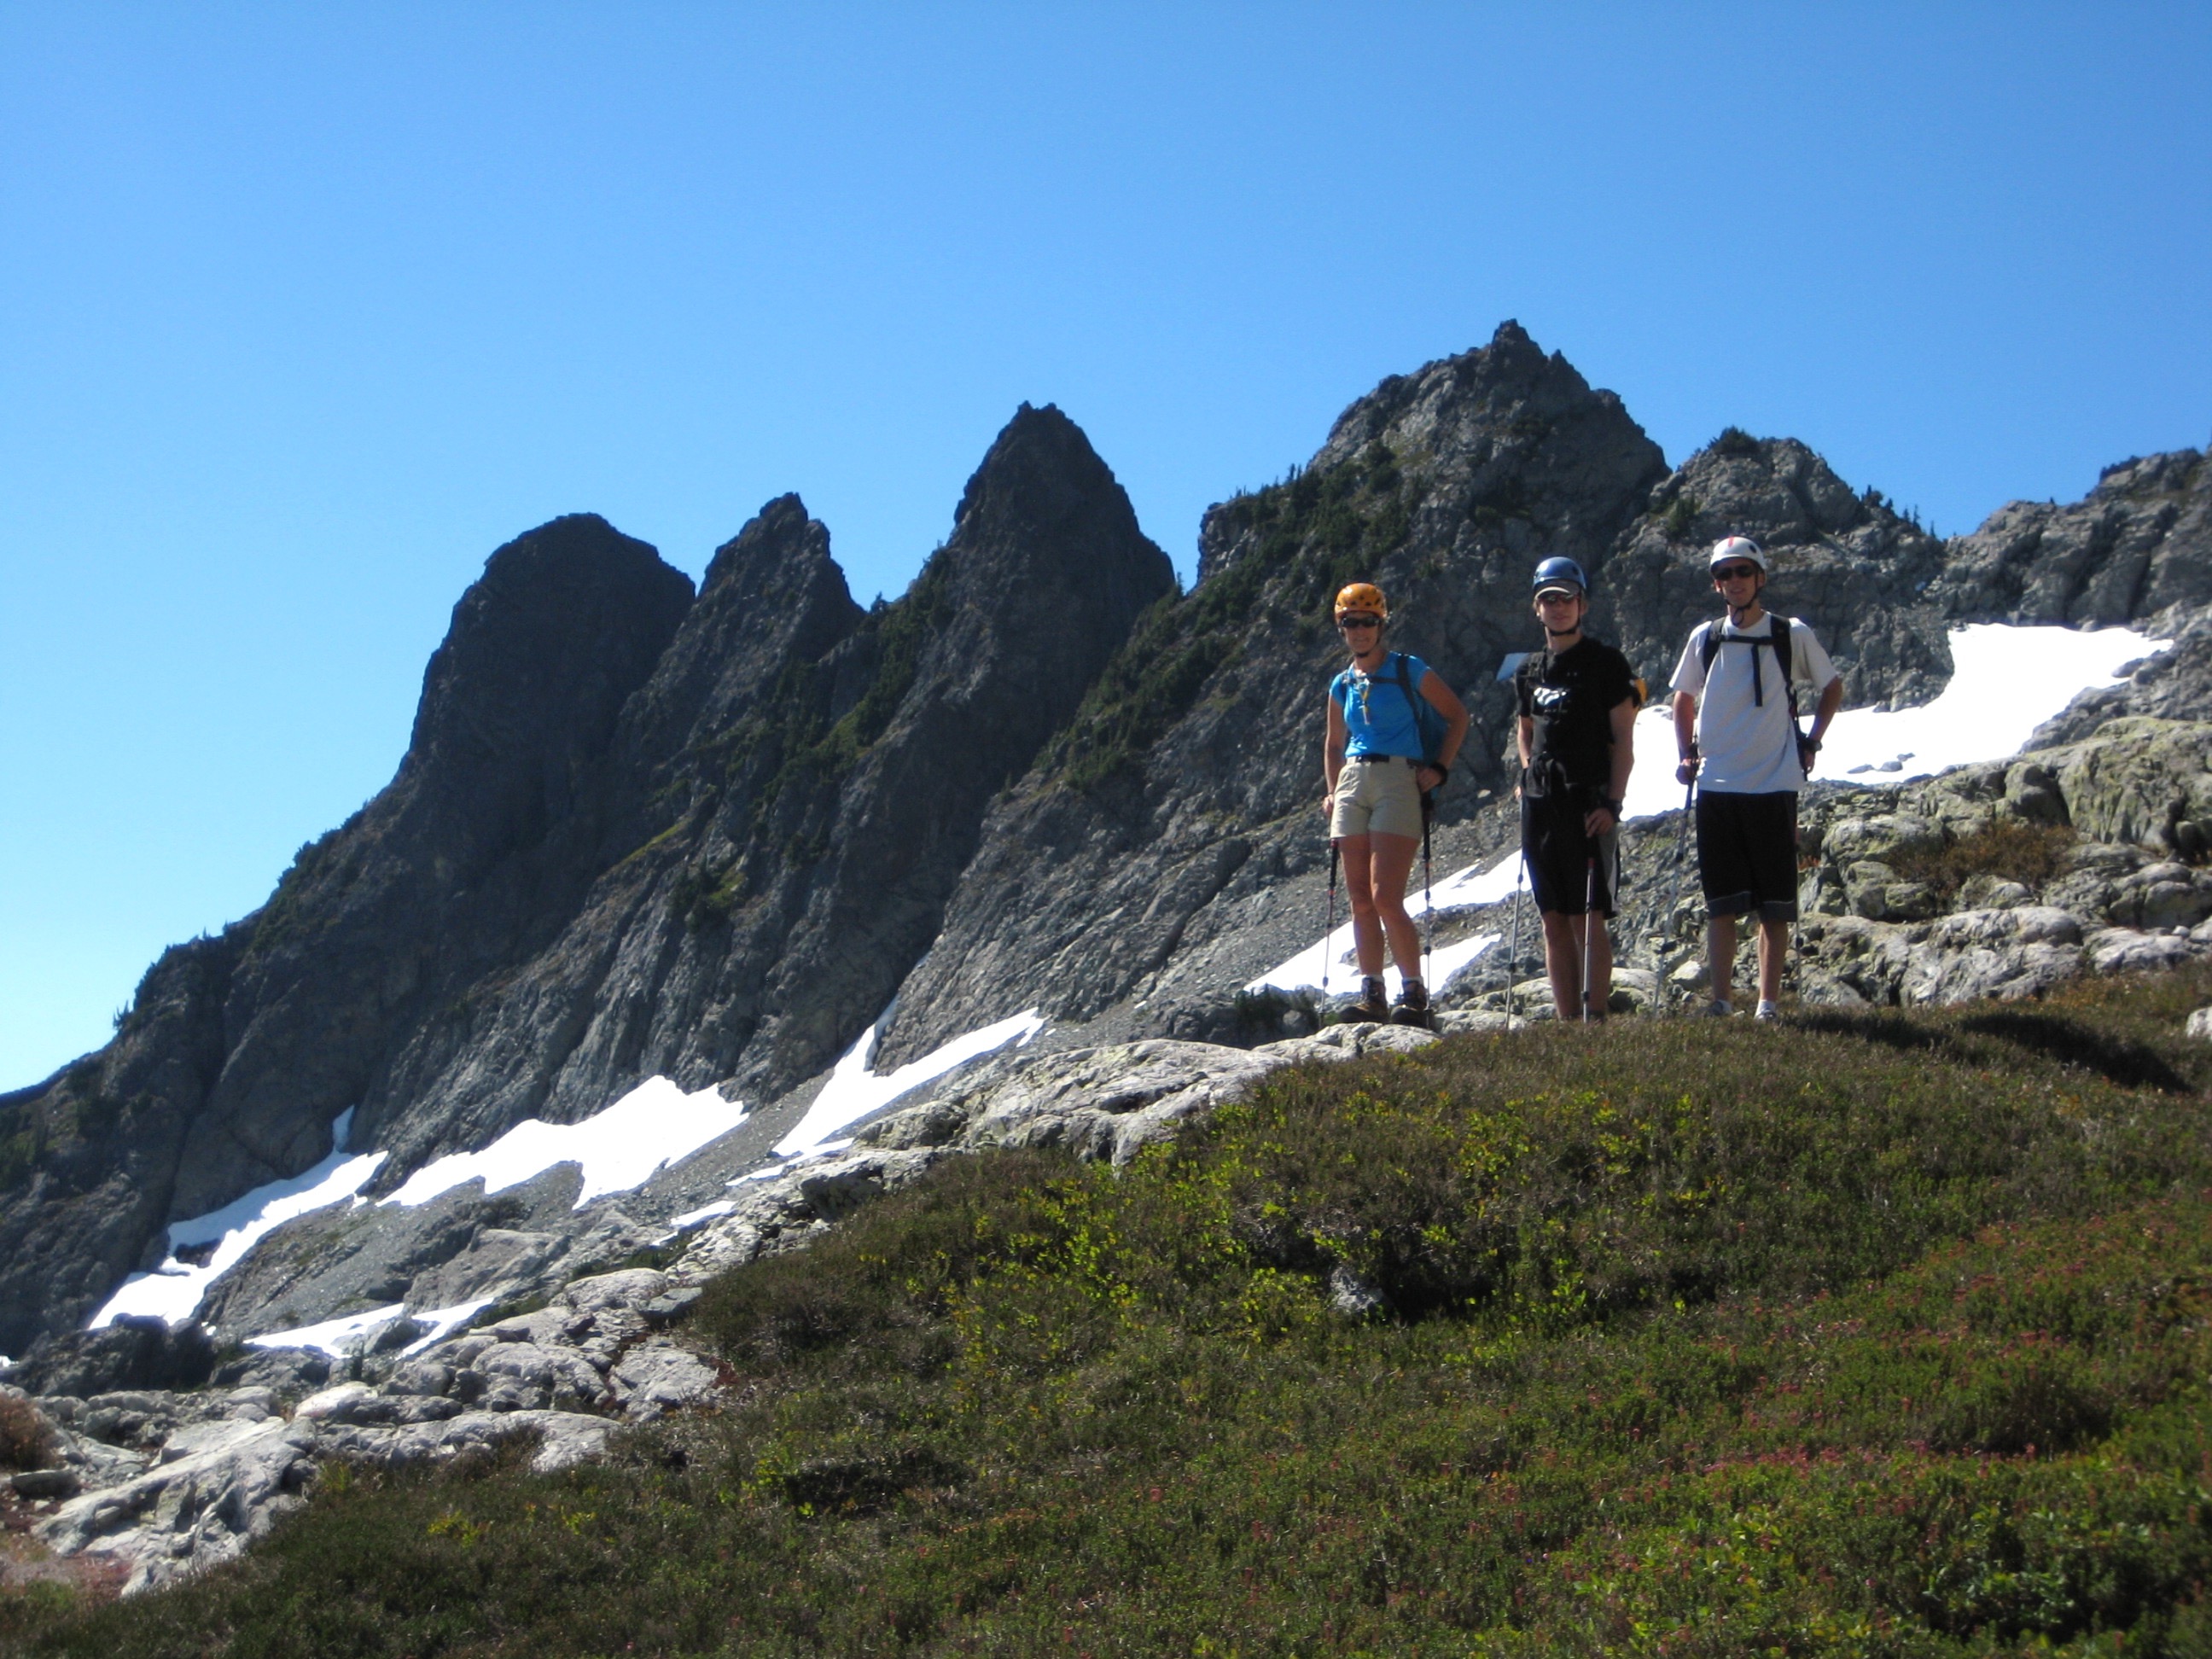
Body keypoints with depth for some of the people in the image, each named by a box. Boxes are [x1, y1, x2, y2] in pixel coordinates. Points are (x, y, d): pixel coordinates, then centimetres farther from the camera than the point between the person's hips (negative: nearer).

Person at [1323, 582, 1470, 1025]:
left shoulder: (1410, 671, 0)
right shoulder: (1342, 685, 15)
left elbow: (1457, 717, 6)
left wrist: (1439, 768, -4)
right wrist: (1334, 792, 13)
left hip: (1399, 782, -5)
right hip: (1353, 785, 5)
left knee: (1385, 898, -15)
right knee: (1360, 900, 3)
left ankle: (1415, 992, -3)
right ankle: (1372, 994, 9)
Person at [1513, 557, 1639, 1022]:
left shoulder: (1606, 663, -2)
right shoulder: (1528, 670, 15)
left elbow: (1623, 739, -5)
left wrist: (1612, 802, -13)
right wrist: (1529, 775, 12)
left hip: (1588, 805, -6)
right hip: (1540, 805, 6)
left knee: (1587, 918, -8)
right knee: (1554, 921, 7)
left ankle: (1596, 1019, -5)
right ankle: (1566, 1021, 11)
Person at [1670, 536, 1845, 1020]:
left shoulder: (1793, 635, 0)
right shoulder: (1705, 638, 6)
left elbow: (1832, 688, 15)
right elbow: (1683, 699, 21)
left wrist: (1811, 742, 6)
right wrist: (1688, 754, 9)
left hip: (1774, 785, -2)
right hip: (1716, 786, 2)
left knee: (1774, 903, 1)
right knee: (1721, 902, 3)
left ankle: (1768, 1003, 6)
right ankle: (1721, 1002, 7)